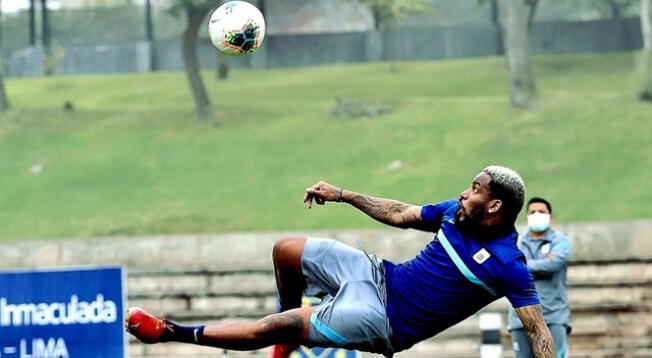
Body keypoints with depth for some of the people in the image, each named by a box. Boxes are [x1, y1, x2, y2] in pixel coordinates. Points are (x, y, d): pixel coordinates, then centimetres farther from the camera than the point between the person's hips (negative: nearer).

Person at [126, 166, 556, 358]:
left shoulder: (509, 265, -22)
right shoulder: (456, 213, -2)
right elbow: (401, 214, 13)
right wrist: (343, 195, 14)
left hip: (385, 320, -7)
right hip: (379, 277, 7)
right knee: (287, 250, 9)